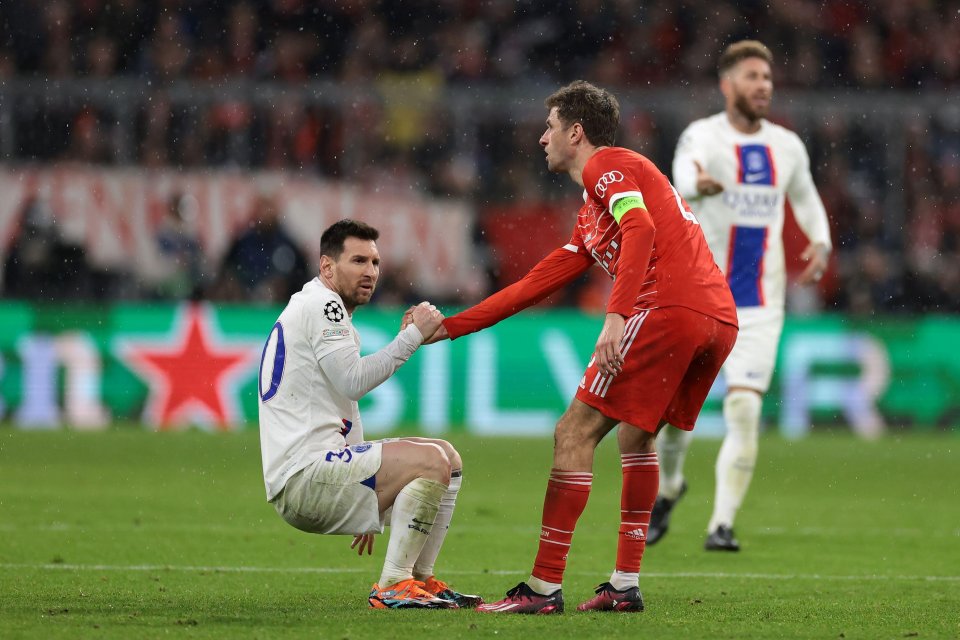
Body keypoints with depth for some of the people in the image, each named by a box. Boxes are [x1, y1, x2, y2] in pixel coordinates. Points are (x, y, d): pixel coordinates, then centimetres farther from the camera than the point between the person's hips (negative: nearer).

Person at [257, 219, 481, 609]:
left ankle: (419, 578, 10)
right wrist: (413, 335, -14)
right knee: (431, 460, -22)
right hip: (302, 476, -11)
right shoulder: (319, 303, -7)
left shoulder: (328, 311, 25)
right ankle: (392, 587, -19)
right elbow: (353, 381, -20)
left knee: (449, 460, 15)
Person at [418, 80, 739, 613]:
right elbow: (538, 282, 34)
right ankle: (625, 585, 21)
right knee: (635, 434, 25)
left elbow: (640, 228, -15)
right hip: (720, 317, 10)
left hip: (670, 307, -10)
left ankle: (544, 586, -8)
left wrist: (616, 316, -25)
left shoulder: (605, 165, 5)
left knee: (575, 432, -5)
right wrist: (449, 327, 35)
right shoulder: (592, 213, 33)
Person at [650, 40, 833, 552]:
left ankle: (722, 524, -6)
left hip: (759, 305, 2)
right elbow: (683, 178, -33)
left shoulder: (787, 146, 6)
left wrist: (820, 243, 5)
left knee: (745, 412, -12)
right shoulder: (702, 137, -10)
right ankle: (669, 488, 36)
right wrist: (700, 185, -58)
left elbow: (806, 199, 25)